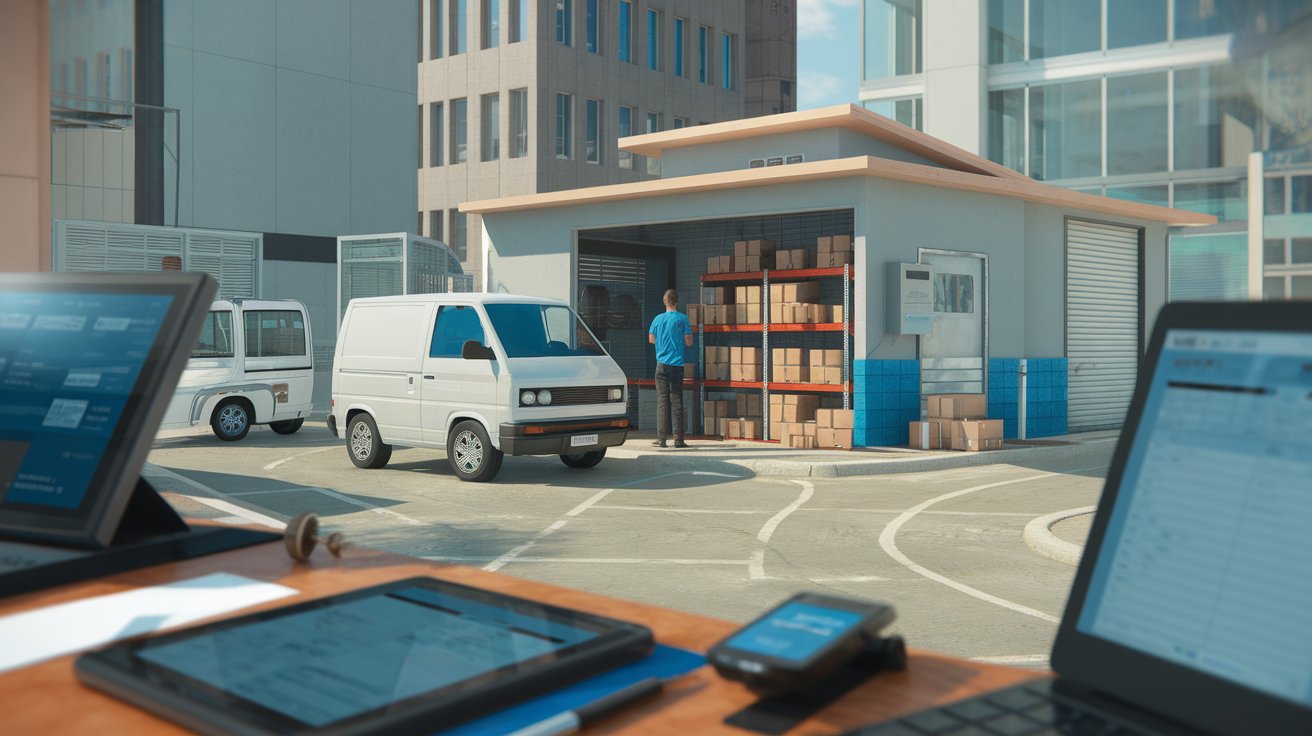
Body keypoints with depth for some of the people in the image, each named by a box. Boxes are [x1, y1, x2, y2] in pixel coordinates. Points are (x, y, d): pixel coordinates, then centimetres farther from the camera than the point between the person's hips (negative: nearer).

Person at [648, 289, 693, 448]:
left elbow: (651, 339, 14)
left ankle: (662, 438, 1)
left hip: (662, 364, 1)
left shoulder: (658, 319, 3)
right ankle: (678, 439, 2)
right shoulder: (682, 319, -4)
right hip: (677, 364, -1)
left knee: (662, 401, 4)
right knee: (677, 401, 2)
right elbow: (689, 342, -4)